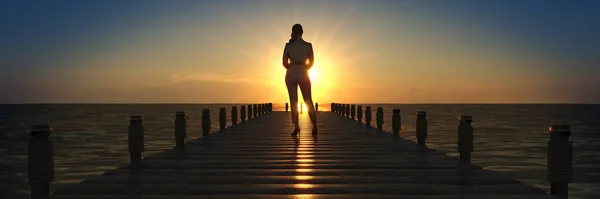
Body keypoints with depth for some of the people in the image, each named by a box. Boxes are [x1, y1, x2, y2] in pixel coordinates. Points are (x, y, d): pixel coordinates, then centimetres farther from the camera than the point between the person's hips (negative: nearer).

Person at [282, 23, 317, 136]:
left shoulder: (288, 45, -3)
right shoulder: (308, 45, -2)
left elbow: (285, 63, -2)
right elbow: (311, 62, 5)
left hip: (291, 75, 0)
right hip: (304, 75, 0)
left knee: (293, 101, 3)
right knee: (308, 101, 8)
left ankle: (296, 126, -7)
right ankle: (314, 125, 0)